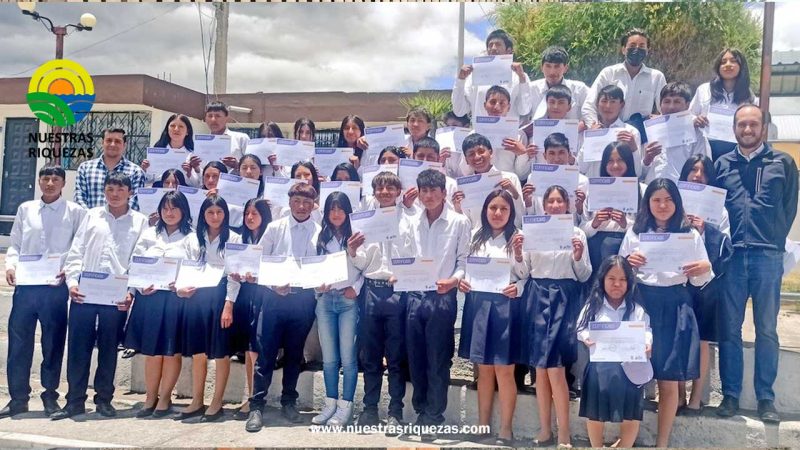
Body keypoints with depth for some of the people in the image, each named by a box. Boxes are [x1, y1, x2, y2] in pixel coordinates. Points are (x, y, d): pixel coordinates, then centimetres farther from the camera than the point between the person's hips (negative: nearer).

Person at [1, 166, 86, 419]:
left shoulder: (75, 212, 2)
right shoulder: (25, 209, 12)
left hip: (56, 286, -3)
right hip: (25, 284, 3)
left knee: (53, 343, 5)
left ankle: (50, 396, 19)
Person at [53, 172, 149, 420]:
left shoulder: (140, 222, 4)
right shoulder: (92, 216, 10)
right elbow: (76, 252, 8)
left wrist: (131, 291, -9)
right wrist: (72, 281, -4)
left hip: (116, 297, -2)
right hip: (83, 293, 2)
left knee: (108, 348, 8)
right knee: (78, 347, 4)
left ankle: (104, 399, 20)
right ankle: (75, 400, 14)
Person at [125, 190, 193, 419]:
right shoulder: (149, 234, 13)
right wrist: (141, 286, -9)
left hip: (176, 298, -2)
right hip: (149, 296, 3)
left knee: (172, 350, 3)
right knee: (151, 350, 6)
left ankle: (164, 398, 14)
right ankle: (150, 398, 17)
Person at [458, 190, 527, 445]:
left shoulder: (517, 238, 0)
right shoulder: (476, 237, 11)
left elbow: (525, 276, -3)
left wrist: (518, 254, -20)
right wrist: (461, 282, -5)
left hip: (506, 306, -4)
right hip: (478, 304, 4)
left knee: (504, 369, -2)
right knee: (484, 369, 10)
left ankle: (505, 429, 8)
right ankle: (483, 425, 20)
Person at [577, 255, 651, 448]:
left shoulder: (638, 309, 5)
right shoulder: (593, 306, 4)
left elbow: (647, 331, 0)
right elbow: (581, 329, 1)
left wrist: (647, 343, -22)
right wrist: (587, 338, -21)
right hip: (600, 366, 0)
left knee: (631, 415, 5)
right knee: (595, 413, 8)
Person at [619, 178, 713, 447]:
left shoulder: (691, 234, 7)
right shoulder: (635, 232, 8)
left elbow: (698, 281, 6)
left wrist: (706, 268, -15)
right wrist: (628, 262, -12)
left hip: (674, 308, 0)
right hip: (640, 304, 0)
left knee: (669, 381, 3)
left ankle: (662, 442, 14)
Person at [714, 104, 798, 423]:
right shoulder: (722, 164, 11)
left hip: (767, 256, -1)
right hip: (730, 255, 1)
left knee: (767, 330, 4)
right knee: (729, 329, 4)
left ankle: (766, 398, 12)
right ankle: (730, 395, 13)